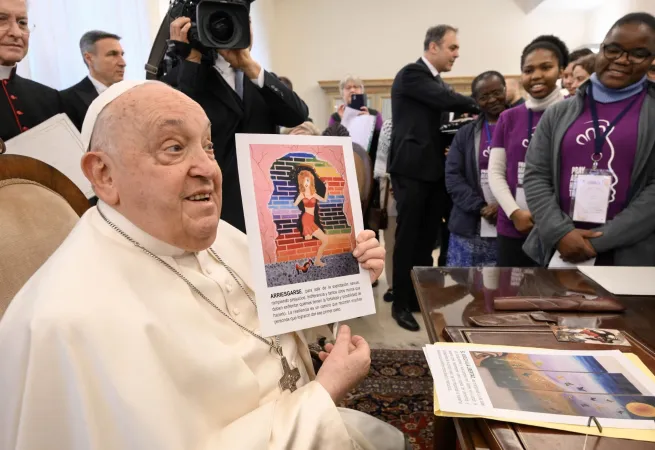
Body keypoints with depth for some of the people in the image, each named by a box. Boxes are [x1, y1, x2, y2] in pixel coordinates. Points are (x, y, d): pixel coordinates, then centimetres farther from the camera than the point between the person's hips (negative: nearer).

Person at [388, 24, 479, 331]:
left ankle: (422, 297, 24)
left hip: (434, 170, 8)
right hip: (412, 170, -8)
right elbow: (448, 100, -20)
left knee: (428, 238, 12)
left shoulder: (437, 82, 18)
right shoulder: (411, 74, -8)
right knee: (408, 239, -2)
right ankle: (401, 304, 10)